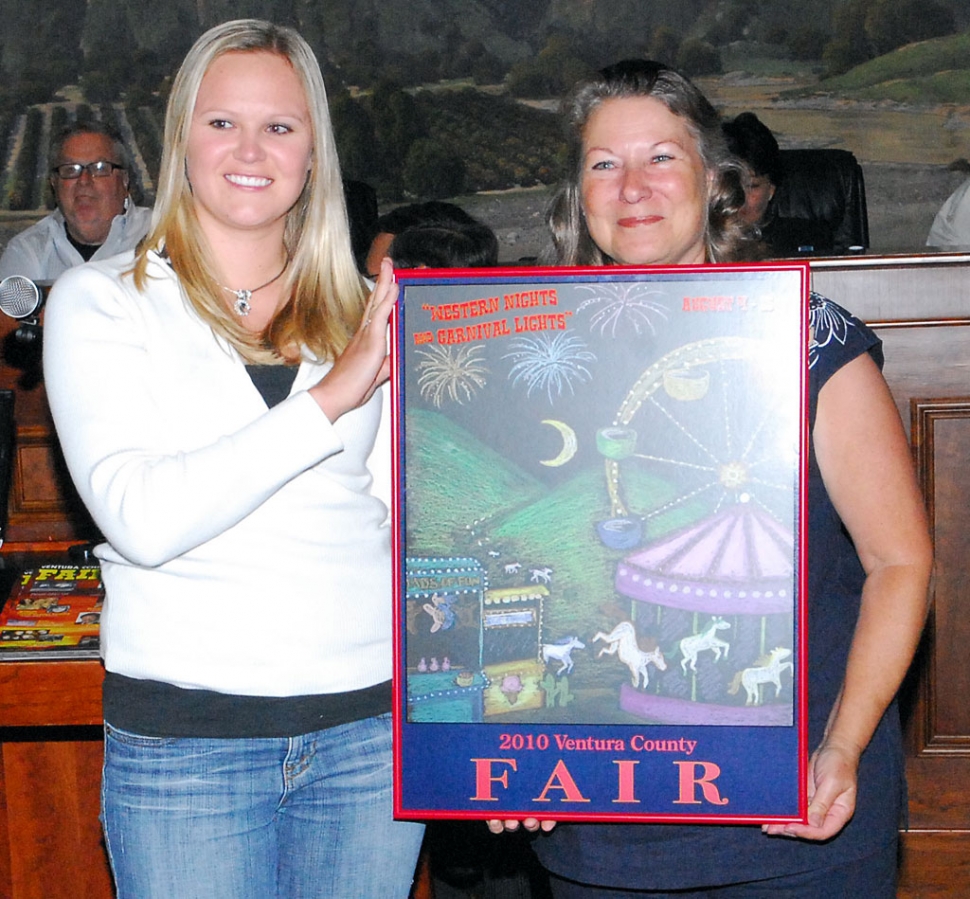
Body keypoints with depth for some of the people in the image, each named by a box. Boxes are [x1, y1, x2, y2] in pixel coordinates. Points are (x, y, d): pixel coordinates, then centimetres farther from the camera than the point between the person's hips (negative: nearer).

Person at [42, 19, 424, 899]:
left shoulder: (366, 312, 9)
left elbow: (403, 512, 12)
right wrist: (329, 398, -19)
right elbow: (142, 517, -15)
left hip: (370, 723, 3)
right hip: (182, 733, -2)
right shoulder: (100, 300, -1)